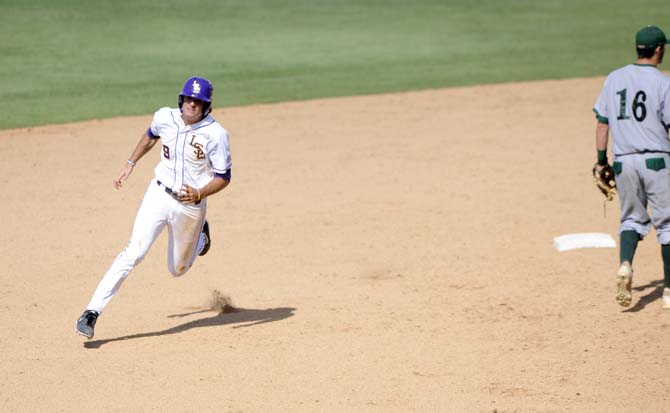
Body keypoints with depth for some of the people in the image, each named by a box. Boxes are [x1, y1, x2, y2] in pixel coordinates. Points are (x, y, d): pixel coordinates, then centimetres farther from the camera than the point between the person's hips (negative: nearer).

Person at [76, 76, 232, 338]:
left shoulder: (215, 134, -17)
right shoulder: (165, 117, -5)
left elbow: (224, 177, -10)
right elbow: (150, 136, 20)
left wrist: (200, 194, -26)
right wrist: (130, 165, 17)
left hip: (191, 205, -1)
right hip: (158, 196, 1)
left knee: (178, 269, 15)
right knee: (134, 252, -18)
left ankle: (200, 235, 47)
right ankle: (93, 312, -20)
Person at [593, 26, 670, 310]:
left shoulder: (614, 79, 6)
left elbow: (602, 123, 7)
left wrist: (601, 161, 14)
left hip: (623, 162, 4)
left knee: (632, 217, 16)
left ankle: (625, 264, -12)